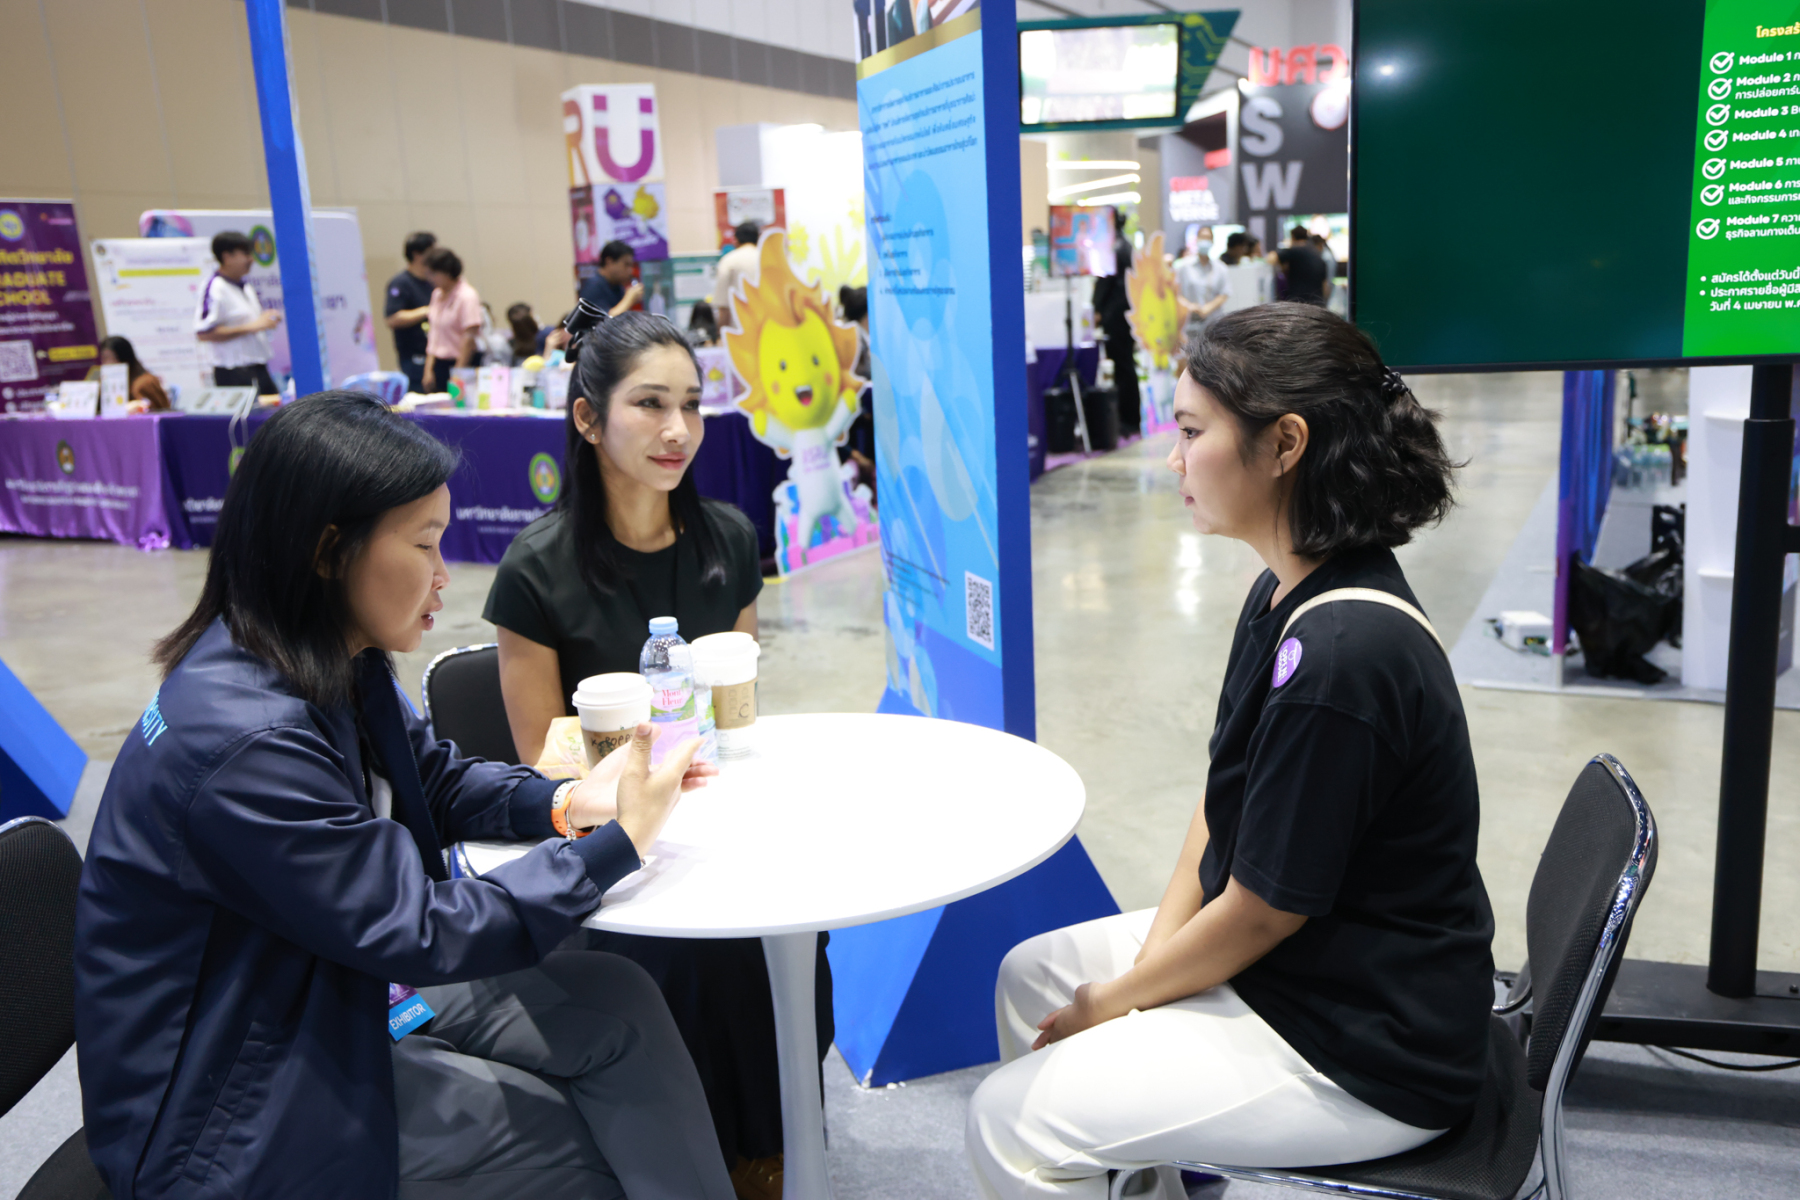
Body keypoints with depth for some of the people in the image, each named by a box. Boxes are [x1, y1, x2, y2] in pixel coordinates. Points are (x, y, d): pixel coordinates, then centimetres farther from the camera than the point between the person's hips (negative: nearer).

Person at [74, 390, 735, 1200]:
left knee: (617, 1002, -4)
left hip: (338, 988, 8)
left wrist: (569, 804, -7)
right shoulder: (248, 743, -31)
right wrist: (618, 843, -18)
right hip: (240, 1111, -8)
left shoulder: (335, 669, -3)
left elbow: (437, 779, 12)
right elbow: (427, 932, -26)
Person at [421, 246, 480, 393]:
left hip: (460, 364, -7)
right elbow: (435, 333, 16)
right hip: (439, 363, 7)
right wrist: (429, 369, 11)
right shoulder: (437, 294, 13)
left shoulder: (467, 297, -11)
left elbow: (469, 338, -16)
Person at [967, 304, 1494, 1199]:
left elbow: (1264, 910, -22)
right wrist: (1151, 959, -2)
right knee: (1031, 976, 15)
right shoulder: (1285, 596, 1)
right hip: (1277, 954, 9)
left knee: (1010, 1125, -9)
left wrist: (1119, 999, -8)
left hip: (1367, 1053, -9)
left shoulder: (1340, 656, -30)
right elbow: (1222, 800, 6)